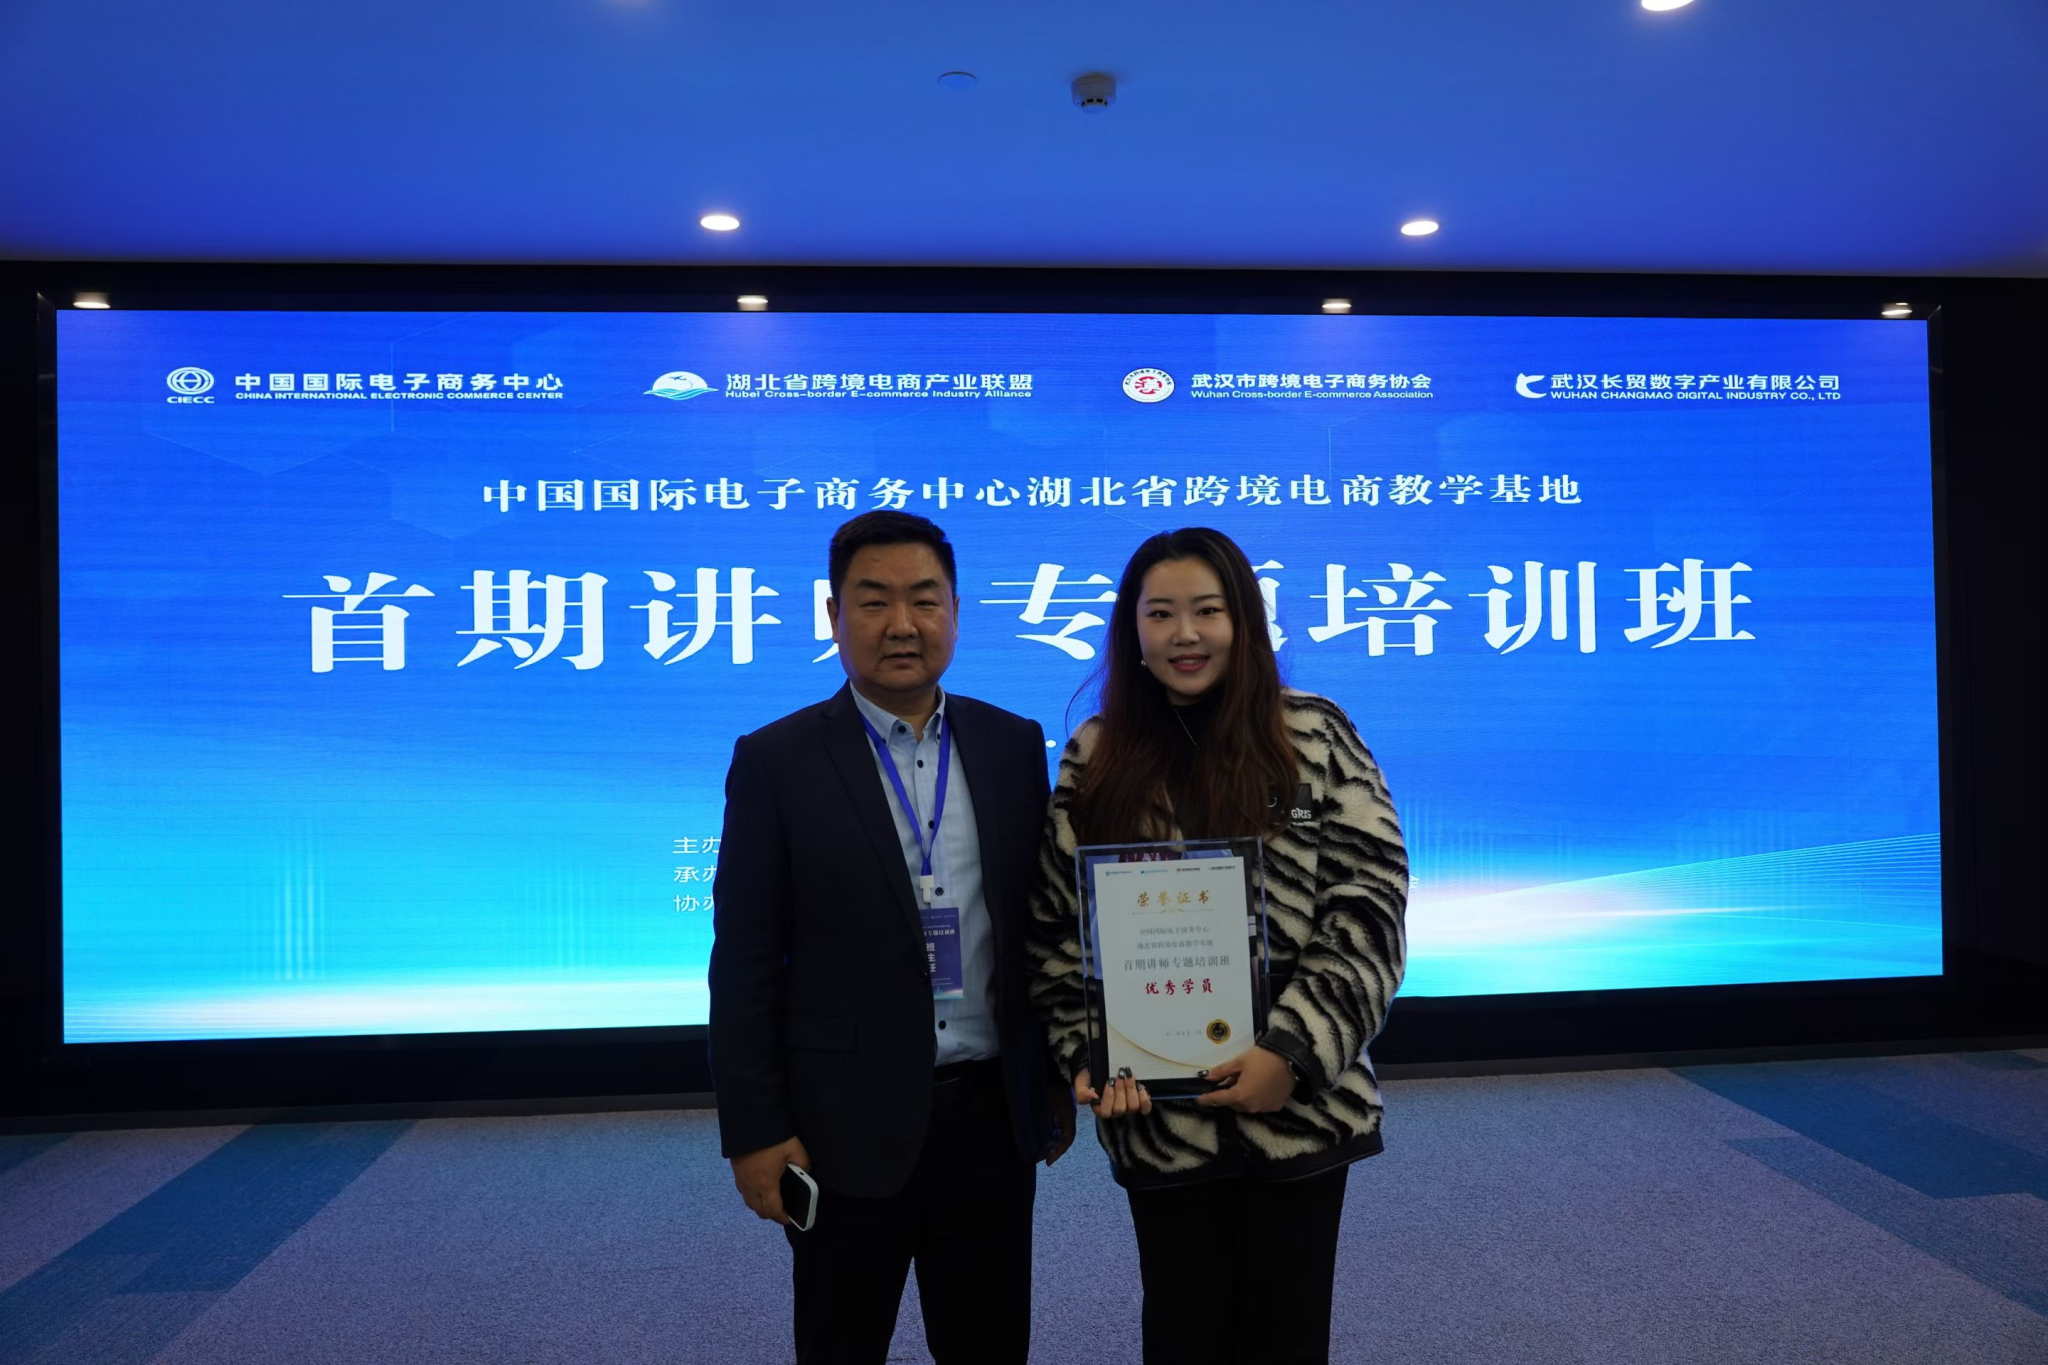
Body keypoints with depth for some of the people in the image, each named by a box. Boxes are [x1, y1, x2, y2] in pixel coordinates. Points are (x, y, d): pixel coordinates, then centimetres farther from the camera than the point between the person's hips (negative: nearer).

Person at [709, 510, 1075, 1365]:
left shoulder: (1014, 745, 2)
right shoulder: (777, 760, -8)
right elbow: (745, 965, -7)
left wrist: (1057, 1081, 10)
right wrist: (753, 1132, -8)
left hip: (992, 1112, 3)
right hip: (848, 1125, -2)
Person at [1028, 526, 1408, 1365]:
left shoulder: (1313, 736, -4)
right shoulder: (1096, 758, 2)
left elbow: (1369, 910, -7)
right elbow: (1059, 927, 4)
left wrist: (1295, 1051, -14)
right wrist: (1088, 1056, -7)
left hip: (1300, 1103, -1)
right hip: (1159, 1116, 1)